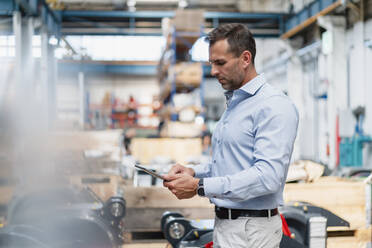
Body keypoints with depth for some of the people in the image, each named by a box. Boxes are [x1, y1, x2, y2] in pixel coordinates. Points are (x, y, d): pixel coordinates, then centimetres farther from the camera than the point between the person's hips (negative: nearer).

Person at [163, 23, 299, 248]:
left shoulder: (275, 106, -15)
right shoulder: (233, 103, 17)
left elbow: (267, 176, -25)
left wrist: (199, 186, -23)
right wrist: (193, 172, 5)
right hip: (225, 225, 9)